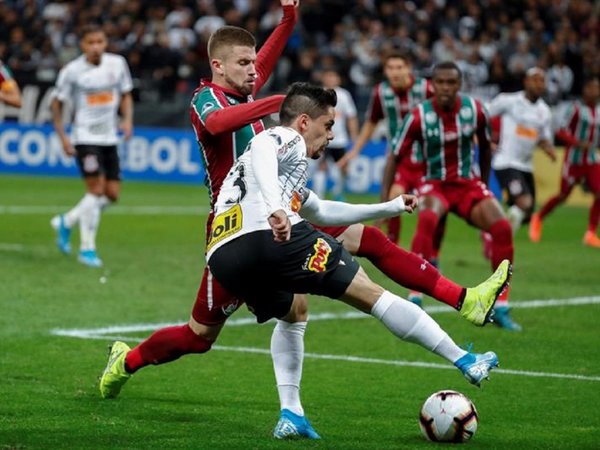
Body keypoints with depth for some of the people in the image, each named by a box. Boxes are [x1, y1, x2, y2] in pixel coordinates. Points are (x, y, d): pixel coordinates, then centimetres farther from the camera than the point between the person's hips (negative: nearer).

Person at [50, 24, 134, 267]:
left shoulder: (117, 63, 2)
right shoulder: (72, 71, -9)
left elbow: (126, 95, 14)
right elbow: (57, 104, 0)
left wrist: (128, 119, -4)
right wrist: (63, 138, -8)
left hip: (109, 138, 5)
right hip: (85, 137, -5)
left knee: (112, 193, 3)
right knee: (96, 189, -15)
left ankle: (66, 222, 24)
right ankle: (87, 248, -5)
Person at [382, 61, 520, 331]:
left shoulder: (475, 110, -7)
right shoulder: (419, 117, -14)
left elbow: (485, 146, 12)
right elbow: (394, 157, -7)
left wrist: (483, 185, 17)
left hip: (468, 183, 3)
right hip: (435, 185, -3)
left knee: (501, 226, -21)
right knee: (427, 218, -37)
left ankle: (500, 309, -8)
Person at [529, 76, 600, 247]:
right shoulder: (576, 108, -11)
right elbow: (561, 131, -14)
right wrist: (578, 143, -26)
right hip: (574, 160, -5)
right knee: (563, 195, 4)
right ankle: (538, 218, 29)